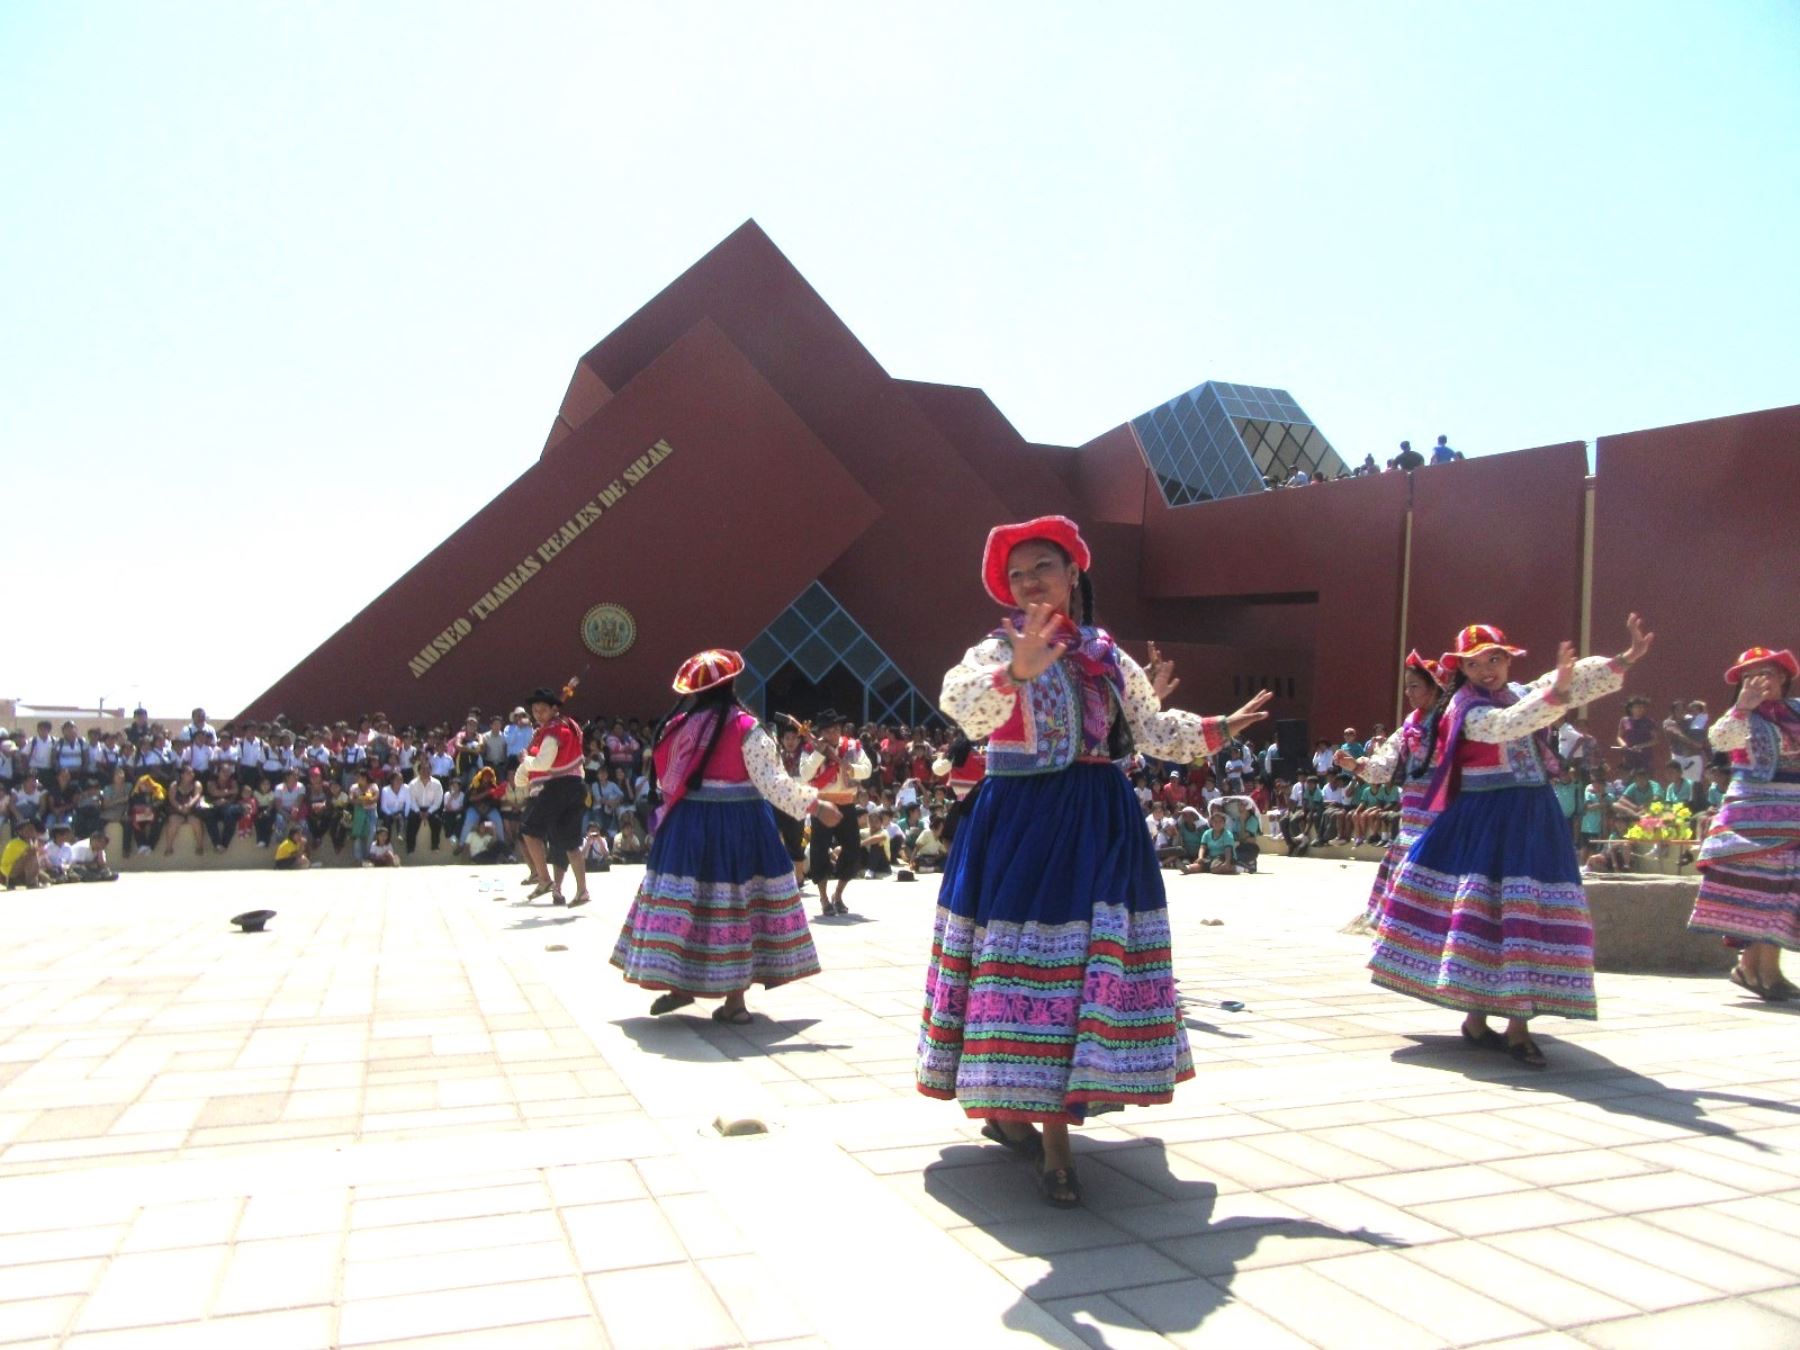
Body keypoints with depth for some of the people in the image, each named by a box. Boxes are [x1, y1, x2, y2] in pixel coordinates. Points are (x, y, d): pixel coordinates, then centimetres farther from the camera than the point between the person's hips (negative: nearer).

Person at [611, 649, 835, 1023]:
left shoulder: (676, 725, 3)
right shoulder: (745, 728, -10)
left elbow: (665, 780, 11)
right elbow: (772, 783, -13)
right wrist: (816, 805, -7)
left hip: (686, 825, 4)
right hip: (739, 827, -3)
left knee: (684, 900, 10)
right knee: (736, 904, 2)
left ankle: (681, 985, 18)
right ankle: (733, 999, 6)